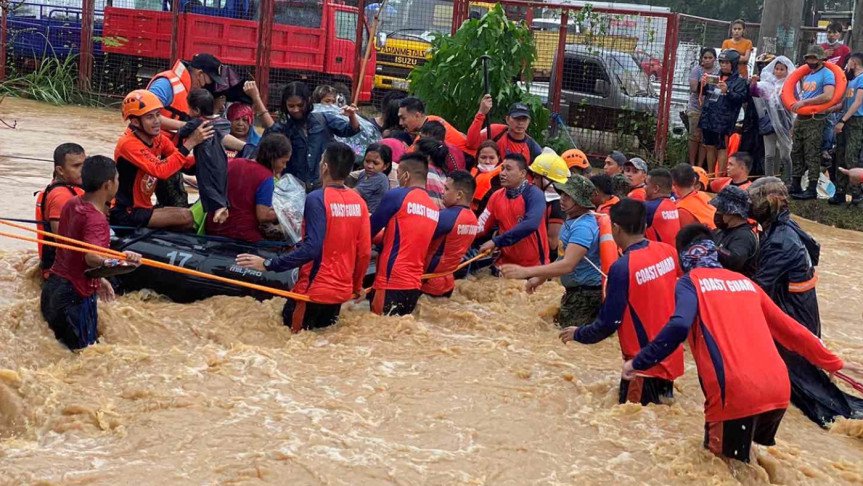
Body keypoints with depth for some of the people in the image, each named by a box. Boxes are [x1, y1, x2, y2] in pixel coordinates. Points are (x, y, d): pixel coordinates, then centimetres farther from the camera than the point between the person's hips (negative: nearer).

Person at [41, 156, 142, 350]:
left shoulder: (72, 204, 7)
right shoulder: (95, 219, -20)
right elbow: (91, 257, -38)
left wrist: (97, 279, 25)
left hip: (53, 286, 9)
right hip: (75, 296, -9)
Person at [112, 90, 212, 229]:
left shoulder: (158, 138, 3)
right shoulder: (129, 144, -20)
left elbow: (186, 163, -2)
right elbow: (161, 171, -31)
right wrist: (190, 143, -32)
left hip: (143, 207, 9)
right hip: (125, 213, -9)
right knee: (186, 217, -22)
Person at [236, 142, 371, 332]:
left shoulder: (317, 198, -16)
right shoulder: (359, 202, 1)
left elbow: (312, 248, -24)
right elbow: (365, 252, 4)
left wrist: (268, 265, -21)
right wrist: (357, 286, 20)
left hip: (314, 290, -6)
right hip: (342, 291, 6)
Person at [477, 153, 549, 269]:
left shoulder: (534, 194, -14)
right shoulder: (497, 196, 4)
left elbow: (530, 225, -29)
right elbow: (481, 226, 5)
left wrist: (496, 241, -29)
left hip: (534, 265, -5)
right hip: (506, 263, 5)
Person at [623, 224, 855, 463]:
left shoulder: (690, 282, 6)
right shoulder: (745, 282, 22)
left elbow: (678, 327, -14)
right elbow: (788, 328, 27)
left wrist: (638, 363, -6)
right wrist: (831, 362, 37)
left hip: (735, 394, -6)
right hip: (779, 390, 6)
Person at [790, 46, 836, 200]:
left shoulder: (827, 74, -9)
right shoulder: (807, 75, 17)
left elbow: (828, 96, -24)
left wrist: (804, 102, -21)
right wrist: (795, 103, 12)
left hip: (815, 119, -9)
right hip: (800, 118, 9)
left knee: (812, 155, -7)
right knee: (796, 153, 12)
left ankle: (812, 190, -5)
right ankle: (795, 186, 20)